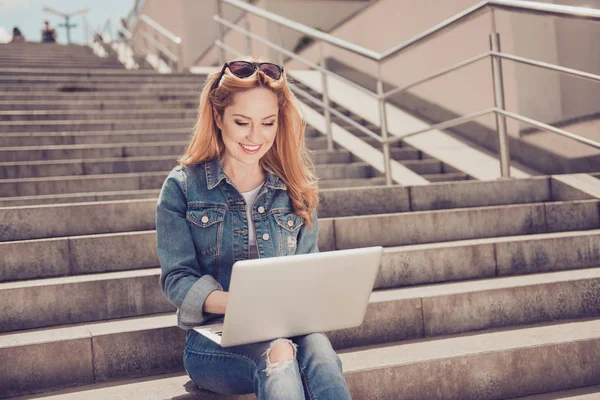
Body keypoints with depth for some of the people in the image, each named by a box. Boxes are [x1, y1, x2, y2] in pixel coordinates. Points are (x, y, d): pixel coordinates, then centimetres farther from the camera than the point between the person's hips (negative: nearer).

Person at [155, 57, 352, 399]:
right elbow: (178, 279, -2)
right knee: (277, 352, -37)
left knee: (318, 348, -34)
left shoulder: (296, 188, 13)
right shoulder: (182, 187, 4)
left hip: (291, 328, 3)